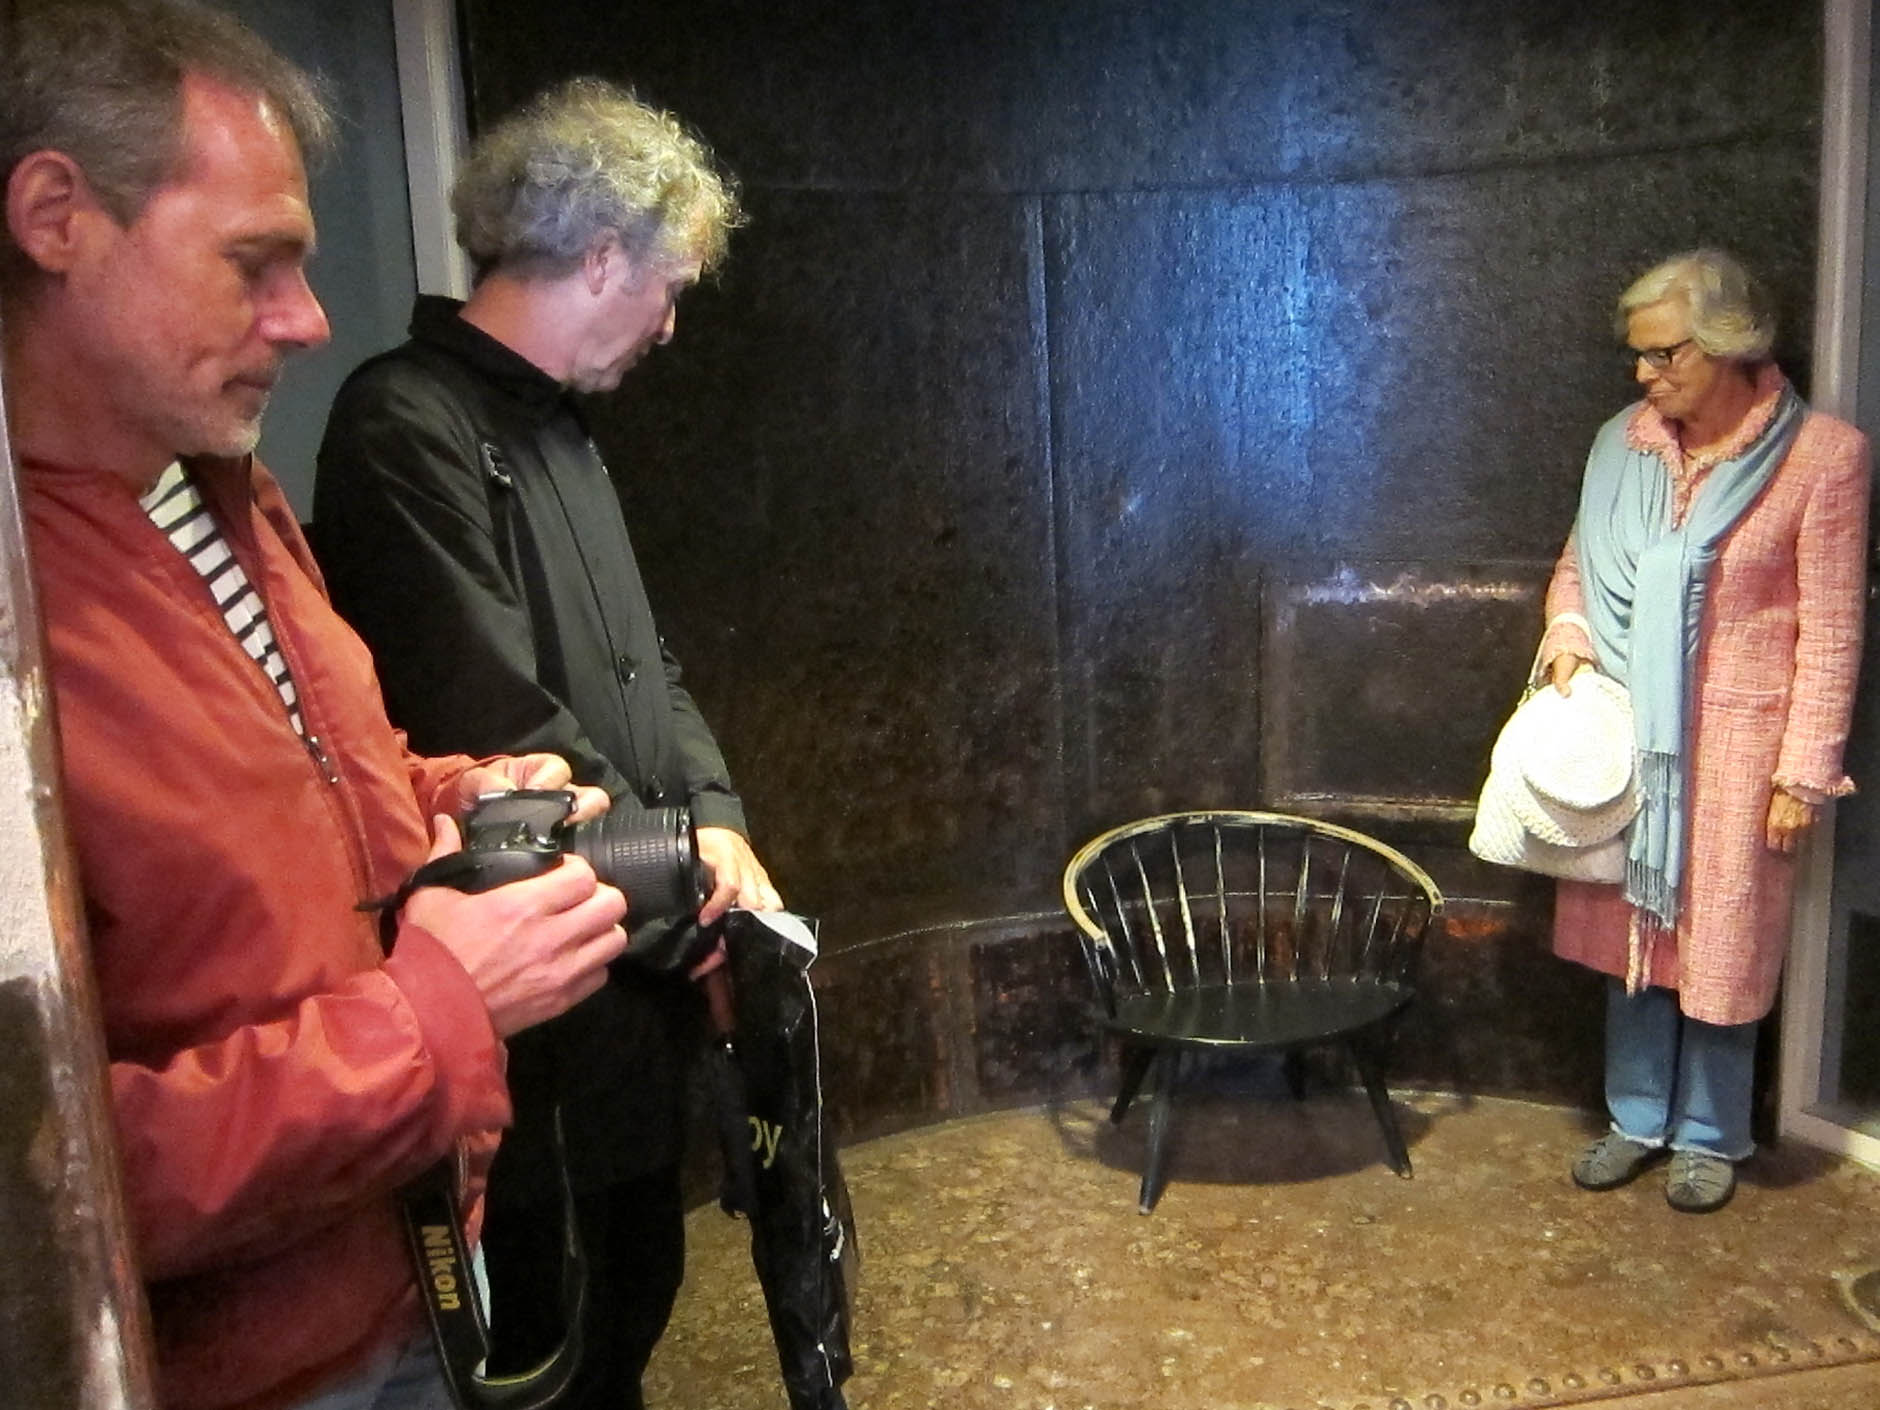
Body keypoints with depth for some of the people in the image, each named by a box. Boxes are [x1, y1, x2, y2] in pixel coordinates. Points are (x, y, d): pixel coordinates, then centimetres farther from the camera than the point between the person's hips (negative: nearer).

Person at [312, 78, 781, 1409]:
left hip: (635, 957, 9)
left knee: (640, 1274, 24)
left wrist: (715, 817, 0)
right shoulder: (409, 427, -19)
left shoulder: (556, 426, 11)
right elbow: (498, 726, -25)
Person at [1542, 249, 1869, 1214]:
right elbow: (1577, 567, 13)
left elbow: (1830, 629, -9)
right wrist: (1567, 638, -8)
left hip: (1736, 739, -4)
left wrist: (1804, 771, -11)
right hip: (1627, 734, 4)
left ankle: (1710, 1135, 27)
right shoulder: (1625, 443, 2)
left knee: (1720, 941, 8)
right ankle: (1638, 1118, 30)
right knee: (1631, 927, 13)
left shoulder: (1822, 454, -10)